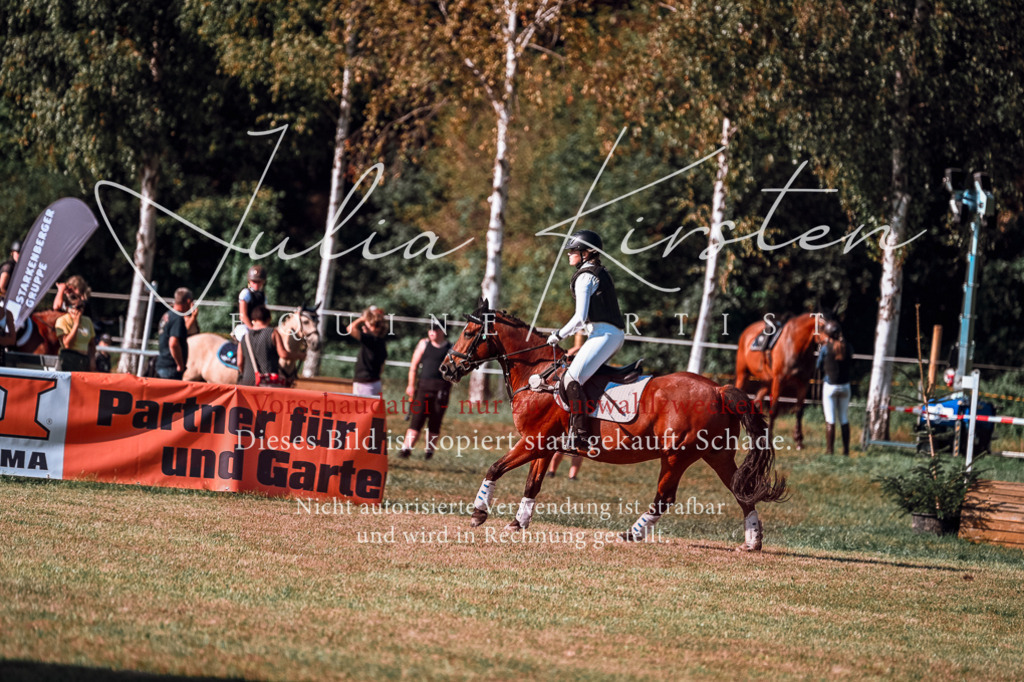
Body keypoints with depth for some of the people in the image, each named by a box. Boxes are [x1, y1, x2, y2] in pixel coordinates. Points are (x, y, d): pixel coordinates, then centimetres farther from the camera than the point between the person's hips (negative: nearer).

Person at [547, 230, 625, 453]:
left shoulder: (585, 277, -10)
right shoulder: (601, 274, 20)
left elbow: (580, 317, -16)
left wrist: (559, 335, -3)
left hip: (604, 334, -11)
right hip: (616, 334, 11)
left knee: (571, 379, -19)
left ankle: (580, 436, -25)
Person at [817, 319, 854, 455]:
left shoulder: (826, 347, -13)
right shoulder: (848, 346, -4)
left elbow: (819, 366, -2)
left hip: (830, 386, -3)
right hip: (845, 386, 3)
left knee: (830, 420, 1)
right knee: (844, 420, 12)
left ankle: (830, 450, 0)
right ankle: (846, 450, 14)